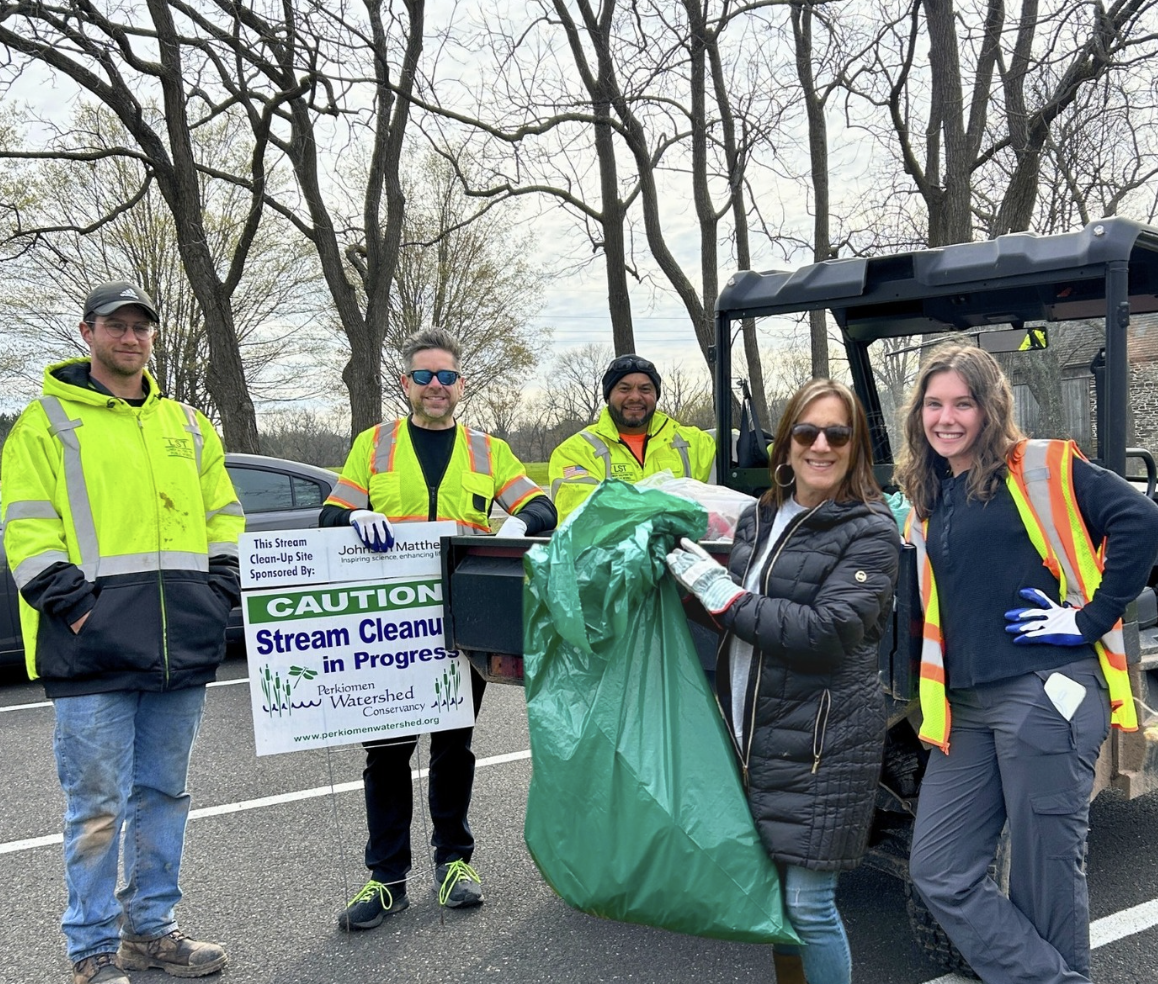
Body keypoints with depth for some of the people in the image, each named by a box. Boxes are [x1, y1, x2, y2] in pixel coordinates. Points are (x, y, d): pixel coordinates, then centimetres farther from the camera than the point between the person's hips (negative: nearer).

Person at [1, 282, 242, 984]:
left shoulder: (188, 424, 16)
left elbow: (224, 514, 19)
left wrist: (220, 591, 6)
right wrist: (71, 602, -14)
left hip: (182, 648, 5)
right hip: (93, 650, -5)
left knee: (163, 794, 13)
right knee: (99, 803, 0)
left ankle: (150, 927, 27)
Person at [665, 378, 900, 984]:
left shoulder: (870, 531, -8)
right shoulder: (760, 519, 11)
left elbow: (831, 632, -19)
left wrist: (724, 595, -17)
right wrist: (695, 587, 0)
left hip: (822, 741, -6)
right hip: (751, 733, 6)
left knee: (807, 903, -1)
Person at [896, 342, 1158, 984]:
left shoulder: (1041, 469, -3)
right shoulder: (926, 501, 16)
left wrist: (1091, 618, -12)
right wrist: (927, 700, 14)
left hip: (1045, 695, -7)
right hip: (966, 709, 7)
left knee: (1045, 879, 0)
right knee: (939, 874, 4)